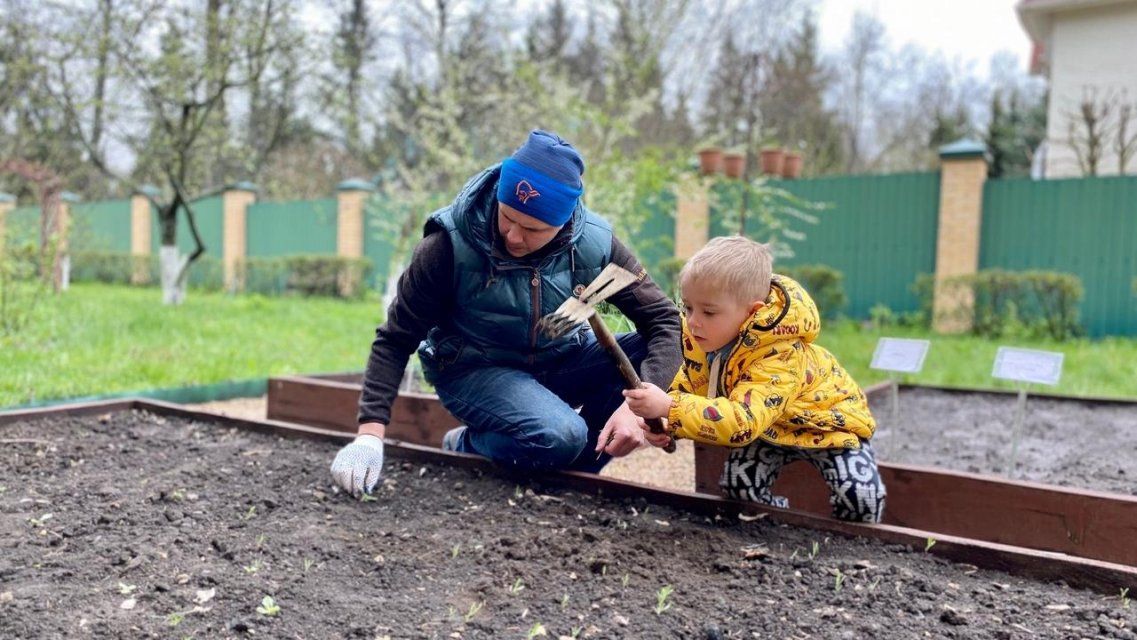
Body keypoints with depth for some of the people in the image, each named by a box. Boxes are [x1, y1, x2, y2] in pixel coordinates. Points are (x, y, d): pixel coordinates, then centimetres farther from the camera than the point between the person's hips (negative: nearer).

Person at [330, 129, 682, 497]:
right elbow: (395, 340, -16)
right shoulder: (451, 243, -23)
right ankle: (466, 446, 1)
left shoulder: (594, 244, -17)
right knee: (558, 437, -33)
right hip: (474, 369, -4)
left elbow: (663, 318, -13)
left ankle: (574, 465, -2)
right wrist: (370, 433, -26)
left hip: (559, 363, 5)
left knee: (659, 350, -18)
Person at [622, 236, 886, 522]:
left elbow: (742, 422, -54)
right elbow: (689, 385, -8)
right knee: (736, 483, -14)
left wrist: (669, 408, -60)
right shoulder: (704, 336, -19)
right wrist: (664, 423, -30)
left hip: (827, 422, -6)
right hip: (772, 429, 6)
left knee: (859, 494, -25)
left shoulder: (780, 359, -42)